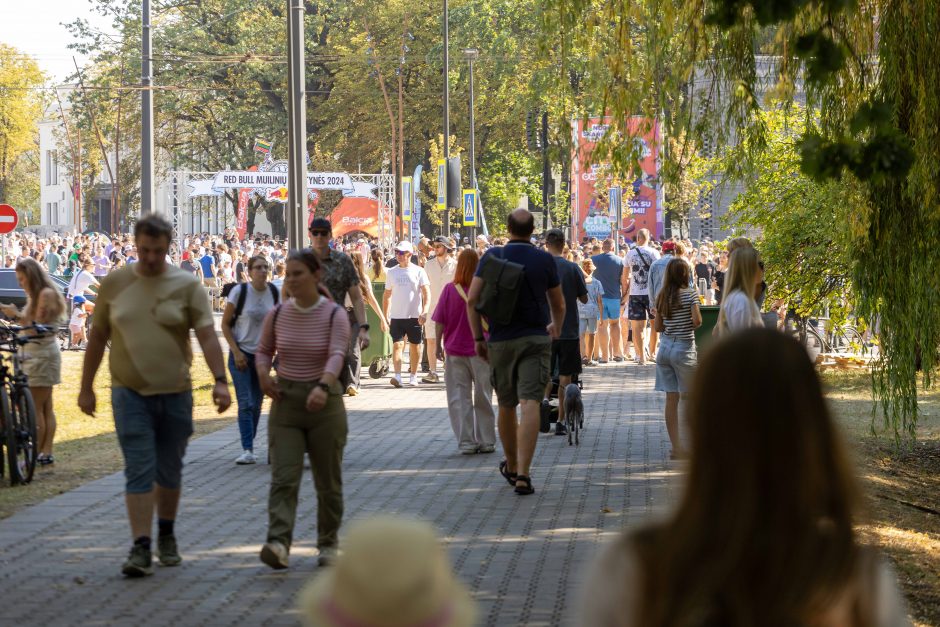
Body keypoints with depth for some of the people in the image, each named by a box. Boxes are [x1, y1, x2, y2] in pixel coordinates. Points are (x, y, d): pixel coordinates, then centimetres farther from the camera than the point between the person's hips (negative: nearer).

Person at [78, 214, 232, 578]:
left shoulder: (186, 285, -1)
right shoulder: (114, 284, 3)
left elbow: (207, 336, -8)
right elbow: (98, 337, 10)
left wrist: (220, 380, -20)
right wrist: (86, 387, 11)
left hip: (175, 393, 1)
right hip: (130, 393, 0)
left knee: (169, 471, 13)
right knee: (139, 471, -8)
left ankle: (167, 537, 31)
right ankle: (140, 548, -11)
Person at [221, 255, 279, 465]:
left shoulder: (274, 292, 1)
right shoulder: (240, 291, -10)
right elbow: (225, 324, -5)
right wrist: (236, 352, -12)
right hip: (241, 353, -4)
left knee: (256, 404, 9)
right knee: (245, 403, -11)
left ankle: (249, 447, 19)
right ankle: (248, 450, -14)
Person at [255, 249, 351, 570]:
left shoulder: (334, 315, -7)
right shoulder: (277, 315, 4)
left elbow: (337, 355, -21)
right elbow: (263, 350, 18)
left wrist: (323, 386, -40)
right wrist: (263, 373, -4)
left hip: (324, 403, -2)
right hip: (285, 402, 2)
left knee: (328, 481, 8)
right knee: (283, 477, -11)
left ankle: (328, 543, 23)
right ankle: (278, 543, -23)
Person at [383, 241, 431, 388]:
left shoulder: (418, 271, 0)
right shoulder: (391, 272, 9)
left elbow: (427, 293, -6)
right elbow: (387, 295, 16)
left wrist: (424, 311, -19)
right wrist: (385, 316, 11)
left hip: (415, 316, -1)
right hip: (396, 316, 1)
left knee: (415, 346, 7)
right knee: (397, 344, -12)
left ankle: (413, 376, 19)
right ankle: (397, 375, -20)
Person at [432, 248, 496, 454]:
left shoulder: (449, 290, -7)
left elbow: (439, 322, -3)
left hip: (455, 350, 0)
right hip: (482, 350, 1)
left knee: (459, 398, 5)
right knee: (483, 398, 11)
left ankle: (466, 442, 1)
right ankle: (486, 441, 16)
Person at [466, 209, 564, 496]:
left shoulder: (492, 256, 0)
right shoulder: (545, 260, 1)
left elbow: (472, 300, -7)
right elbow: (559, 304, 11)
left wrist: (478, 338, 1)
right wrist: (556, 328, 31)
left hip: (501, 340, 1)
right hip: (535, 338, -1)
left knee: (506, 406, 17)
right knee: (530, 404, -10)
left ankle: (511, 466, 35)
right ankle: (523, 474, -23)